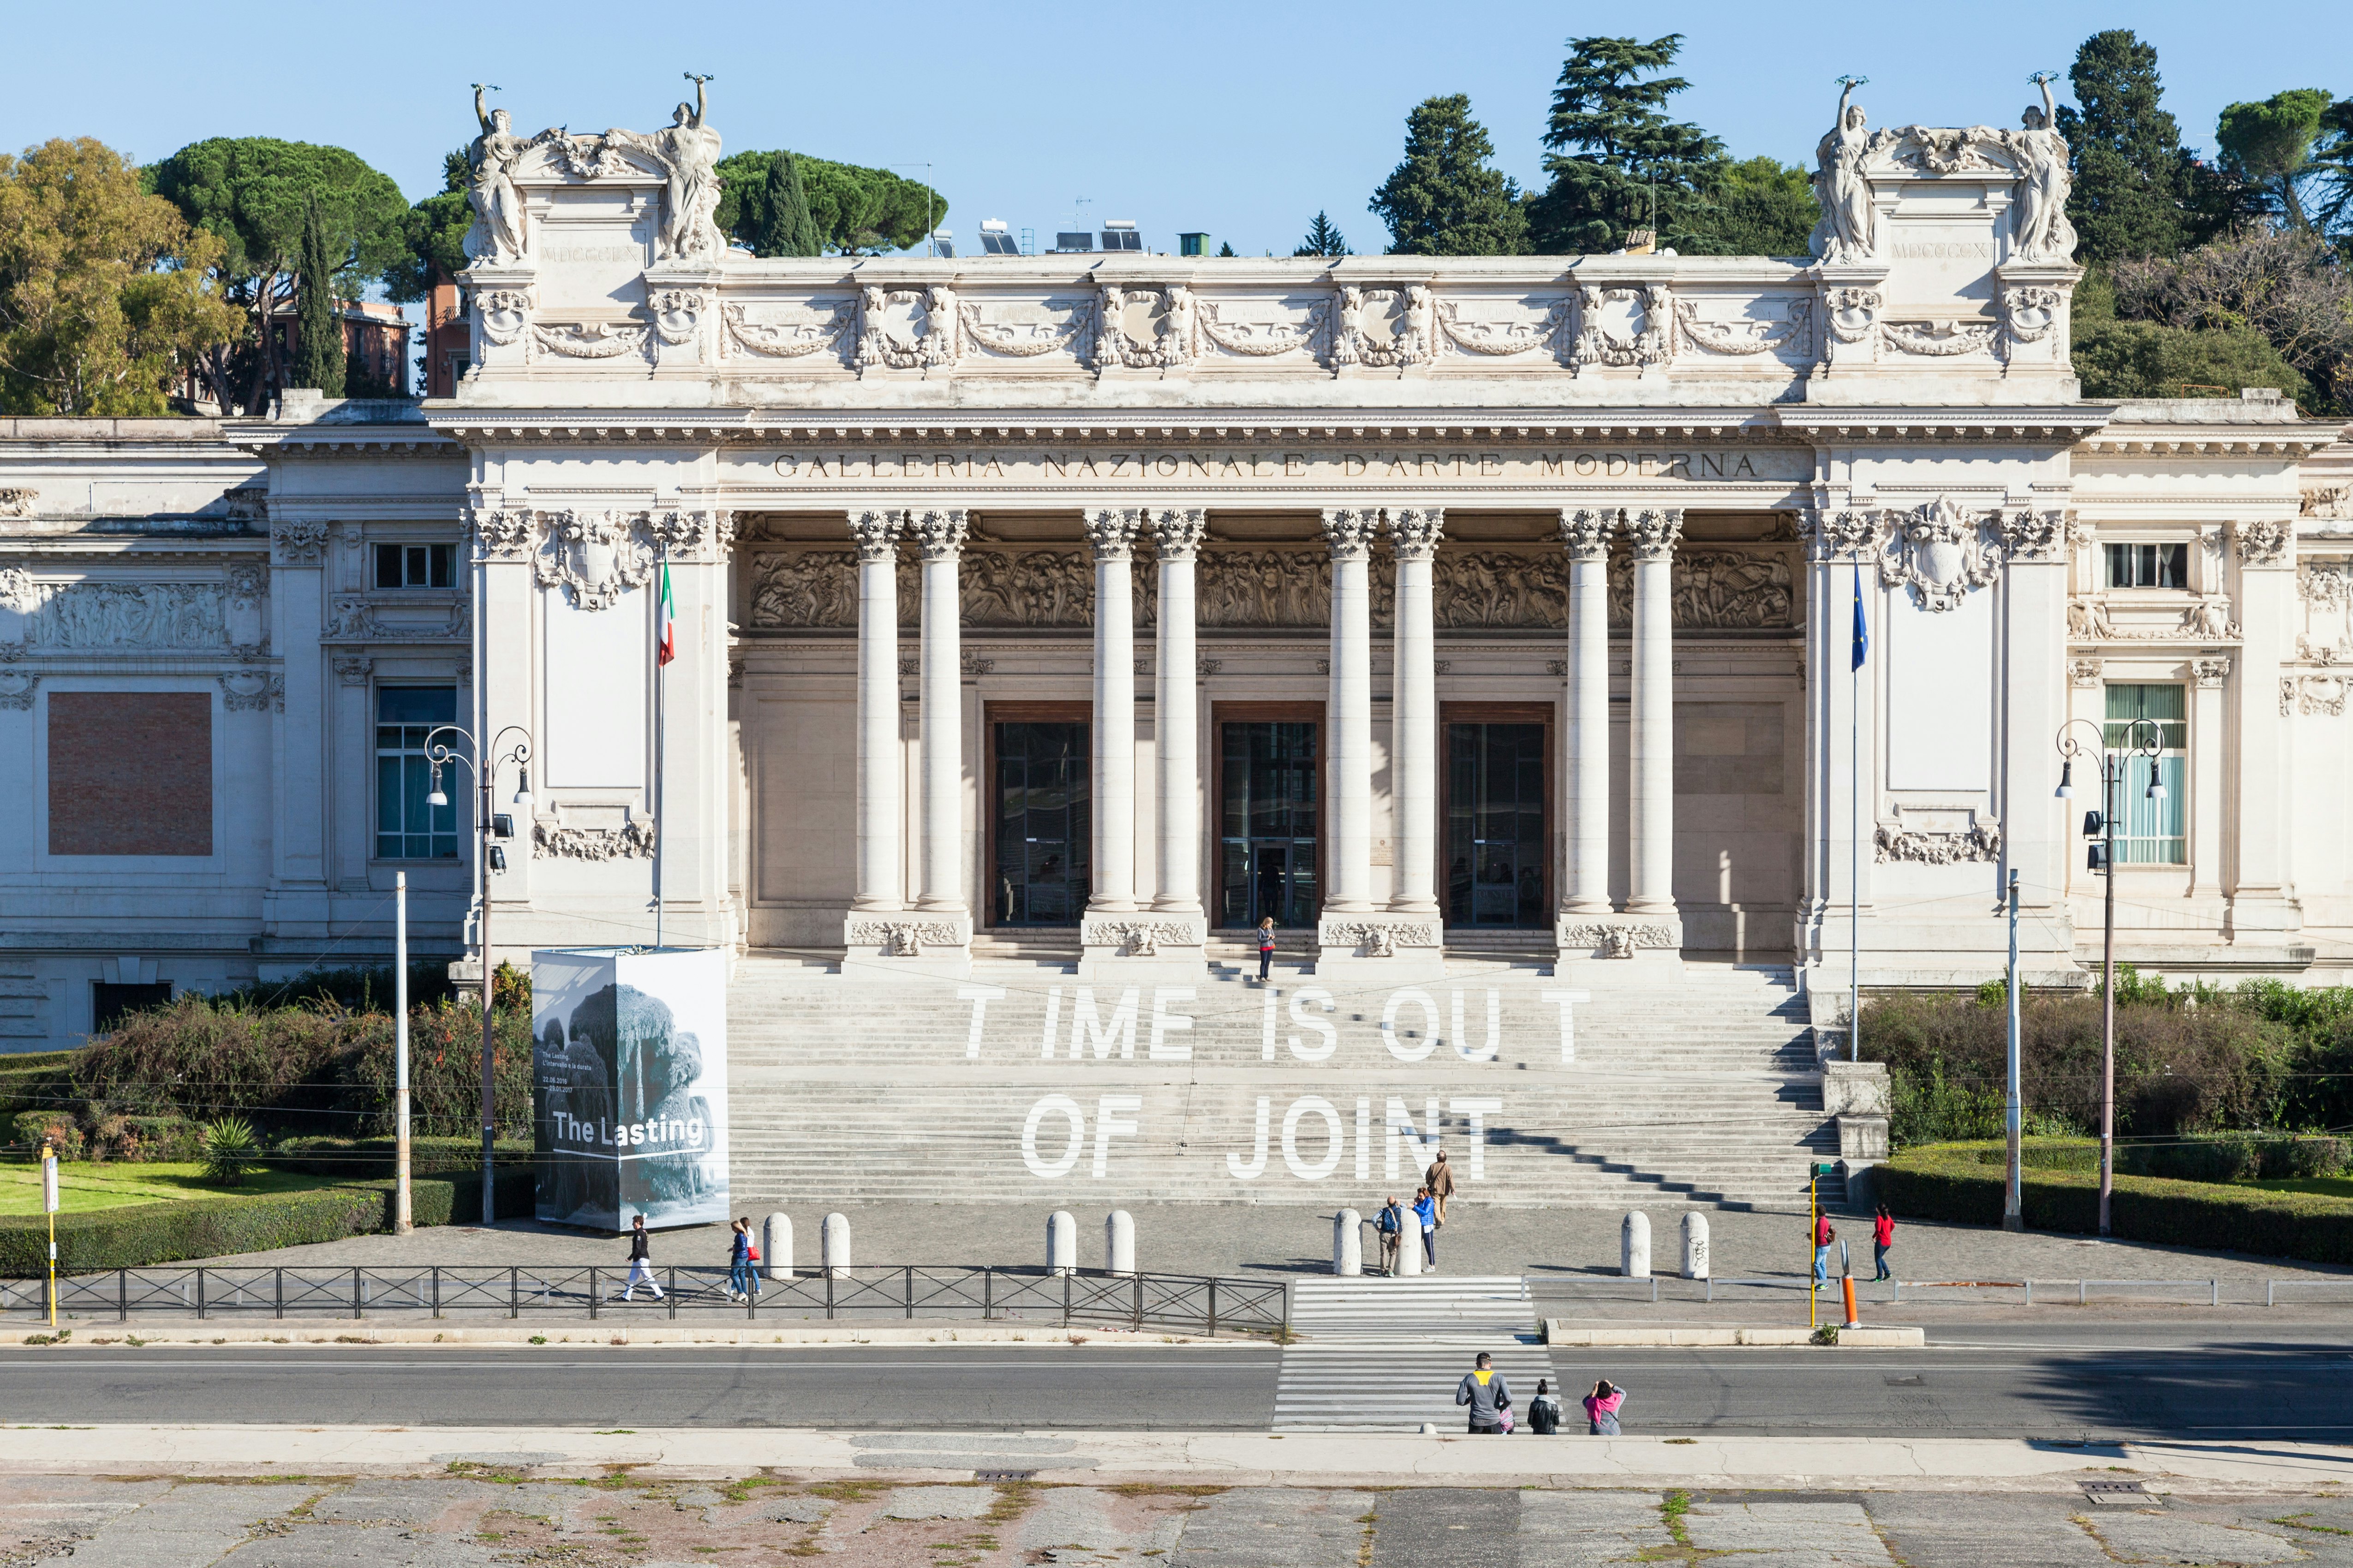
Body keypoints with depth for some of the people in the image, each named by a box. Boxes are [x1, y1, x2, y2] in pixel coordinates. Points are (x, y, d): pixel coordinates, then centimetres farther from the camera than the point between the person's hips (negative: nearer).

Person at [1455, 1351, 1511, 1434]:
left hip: (1476, 1422, 0)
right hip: (1494, 1422, 0)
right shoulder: (1498, 1378, -3)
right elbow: (1508, 1399, -11)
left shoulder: (1469, 1378, -2)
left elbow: (1460, 1401, -3)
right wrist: (1502, 1409, 9)